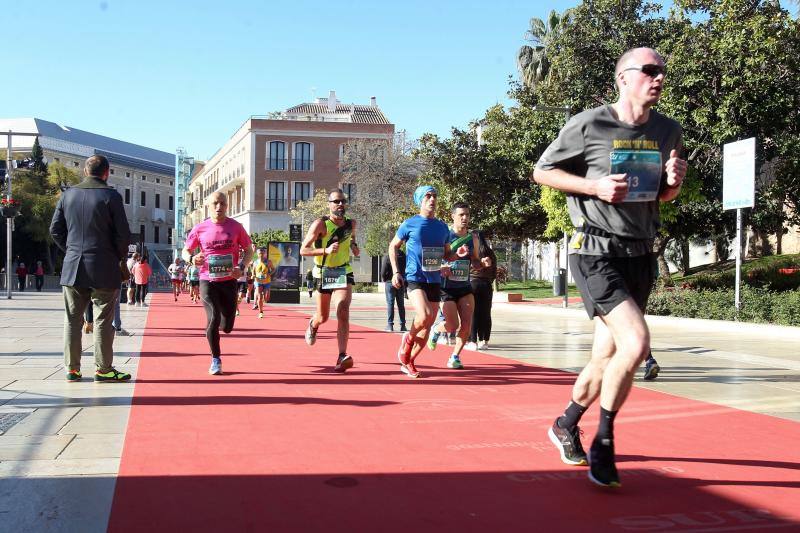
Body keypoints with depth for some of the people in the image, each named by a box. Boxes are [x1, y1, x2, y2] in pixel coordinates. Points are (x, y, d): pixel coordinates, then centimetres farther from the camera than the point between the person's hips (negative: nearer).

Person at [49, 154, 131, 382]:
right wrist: (119, 257, 6)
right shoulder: (110, 196, -8)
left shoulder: (68, 194, 6)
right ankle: (103, 369, 4)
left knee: (72, 320, 10)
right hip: (104, 269, -4)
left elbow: (55, 230, 8)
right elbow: (123, 234, -10)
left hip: (72, 268, 4)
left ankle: (72, 369, 13)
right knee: (103, 321, 2)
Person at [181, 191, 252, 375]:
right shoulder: (200, 229, 0)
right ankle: (216, 360, 2)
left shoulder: (235, 227, 0)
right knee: (213, 318, -16)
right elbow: (185, 251, 10)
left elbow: (248, 250, 7)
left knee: (227, 326, 3)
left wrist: (241, 267, -12)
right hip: (207, 281, -1)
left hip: (229, 281, 1)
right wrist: (192, 259, -14)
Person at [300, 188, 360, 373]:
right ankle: (313, 325, 53)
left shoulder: (351, 224, 1)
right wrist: (326, 250, -29)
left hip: (343, 273, 1)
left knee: (343, 312, -19)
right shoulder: (320, 224, -14)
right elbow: (303, 250, -15)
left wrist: (354, 246, 2)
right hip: (323, 274, -1)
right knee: (323, 317, 14)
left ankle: (342, 357, -25)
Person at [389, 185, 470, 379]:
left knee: (427, 326, 5)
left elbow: (446, 254, 20)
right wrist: (396, 272, -3)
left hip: (435, 281, 5)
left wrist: (458, 254, -3)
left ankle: (408, 362, 20)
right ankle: (408, 339, 6)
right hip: (414, 278, -5)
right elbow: (393, 246, 6)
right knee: (424, 315, -26)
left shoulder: (442, 227, 11)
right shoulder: (410, 224, -2)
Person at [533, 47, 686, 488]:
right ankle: (603, 442, 0)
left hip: (640, 255, 6)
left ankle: (566, 425, 37)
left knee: (606, 358, 11)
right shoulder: (589, 125, -8)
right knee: (636, 343, -21)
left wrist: (673, 183, -4)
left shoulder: (668, 131, 9)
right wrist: (595, 186, -14)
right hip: (595, 253, -6)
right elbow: (542, 171, 0)